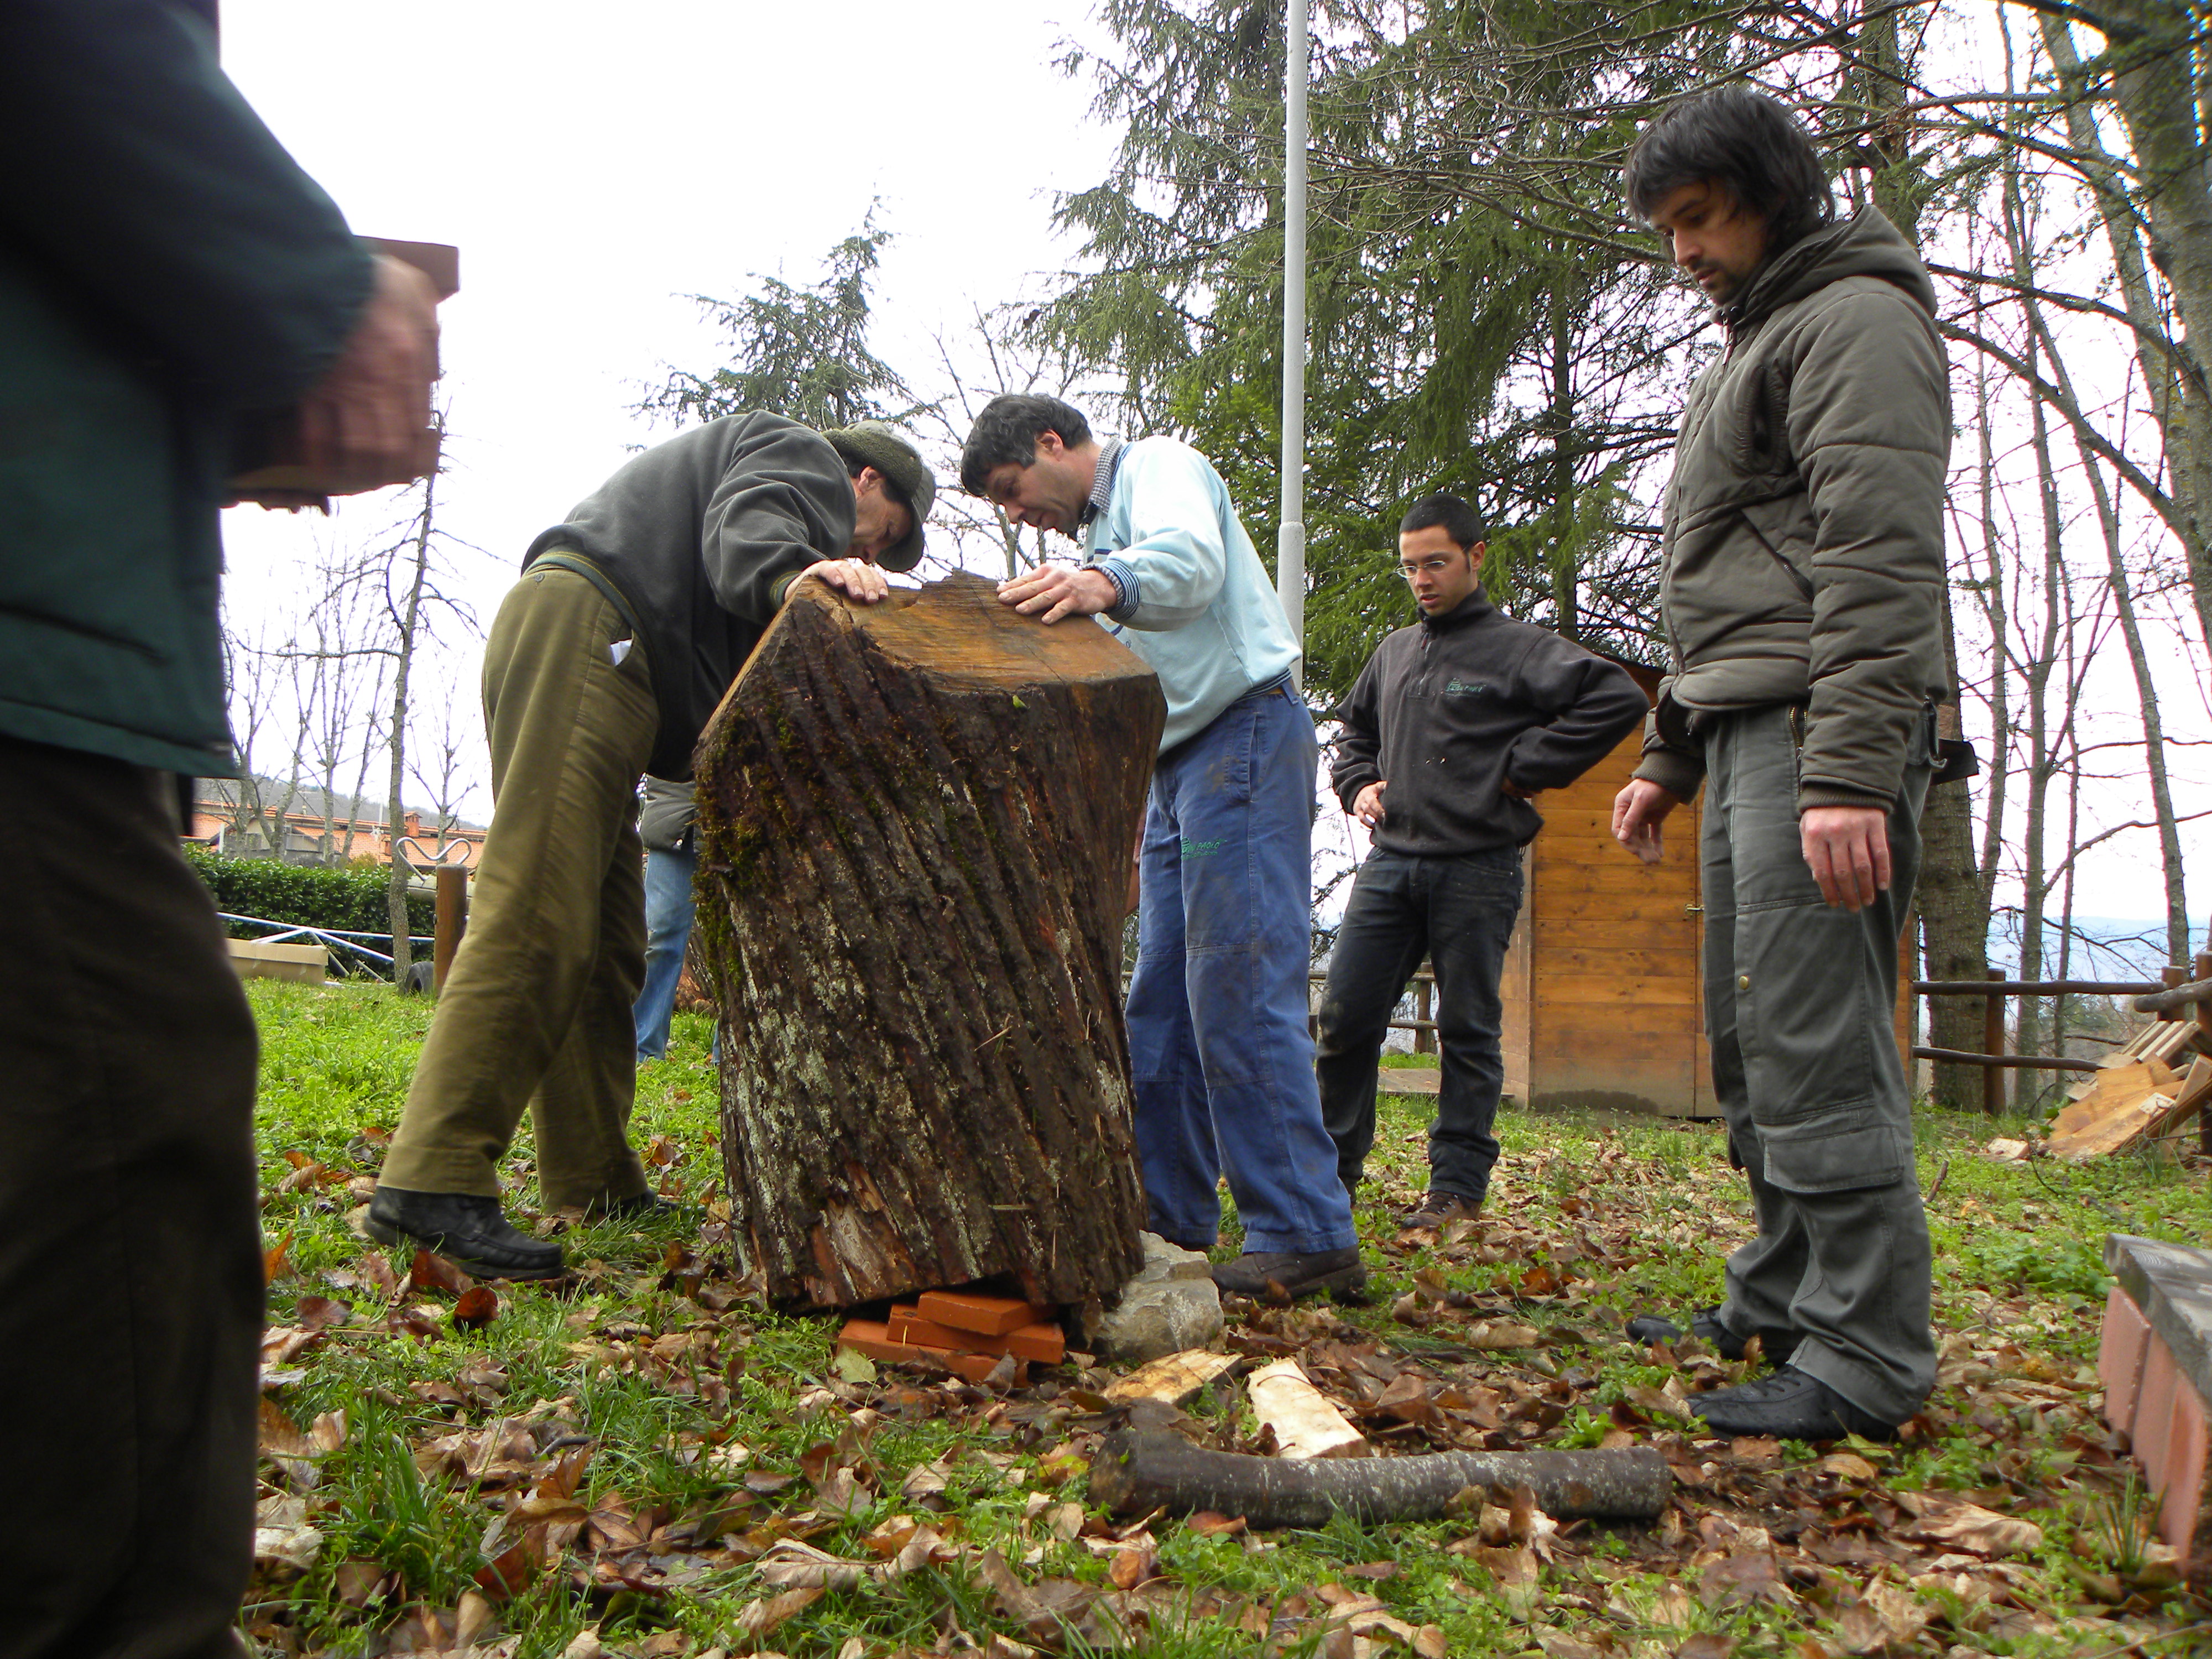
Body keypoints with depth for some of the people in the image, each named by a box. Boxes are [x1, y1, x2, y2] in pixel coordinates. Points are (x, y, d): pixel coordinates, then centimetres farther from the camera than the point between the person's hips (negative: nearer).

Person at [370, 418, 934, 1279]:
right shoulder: (804, 454, 12)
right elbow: (748, 518, -15)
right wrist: (790, 573, -35)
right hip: (583, 629, -11)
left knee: (606, 946, 7)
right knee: (538, 920, -20)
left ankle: (597, 1188, 10)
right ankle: (434, 1179, -24)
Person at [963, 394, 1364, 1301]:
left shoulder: (1159, 465, -2)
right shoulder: (1098, 529, 26)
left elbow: (1191, 558, -27)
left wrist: (1108, 583, -46)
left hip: (1245, 733, -10)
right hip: (1178, 761, 10)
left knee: (1239, 990, -15)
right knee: (1160, 1004, 8)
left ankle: (1306, 1237, -12)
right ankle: (1169, 1218, 16)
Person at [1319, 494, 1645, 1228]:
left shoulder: (1520, 647, -2)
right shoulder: (1394, 652, 17)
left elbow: (1619, 697, -13)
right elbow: (1353, 728, 32)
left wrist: (1524, 769, -11)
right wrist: (1358, 784, 11)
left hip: (1477, 870, -5)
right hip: (1390, 864, 5)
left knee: (1469, 1031, 4)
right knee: (1343, 1016, 2)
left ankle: (1458, 1183, 13)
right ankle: (1333, 1168, 16)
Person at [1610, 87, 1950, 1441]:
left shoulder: (1857, 316, -3)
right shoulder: (1756, 347, 28)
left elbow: (1881, 559, -17)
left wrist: (1850, 770, -25)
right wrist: (1671, 754, 25)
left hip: (1825, 724, -10)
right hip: (1748, 729, 10)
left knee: (1814, 1037, -12)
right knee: (1753, 1036, 11)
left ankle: (1867, 1356, -4)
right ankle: (1779, 1305, 21)